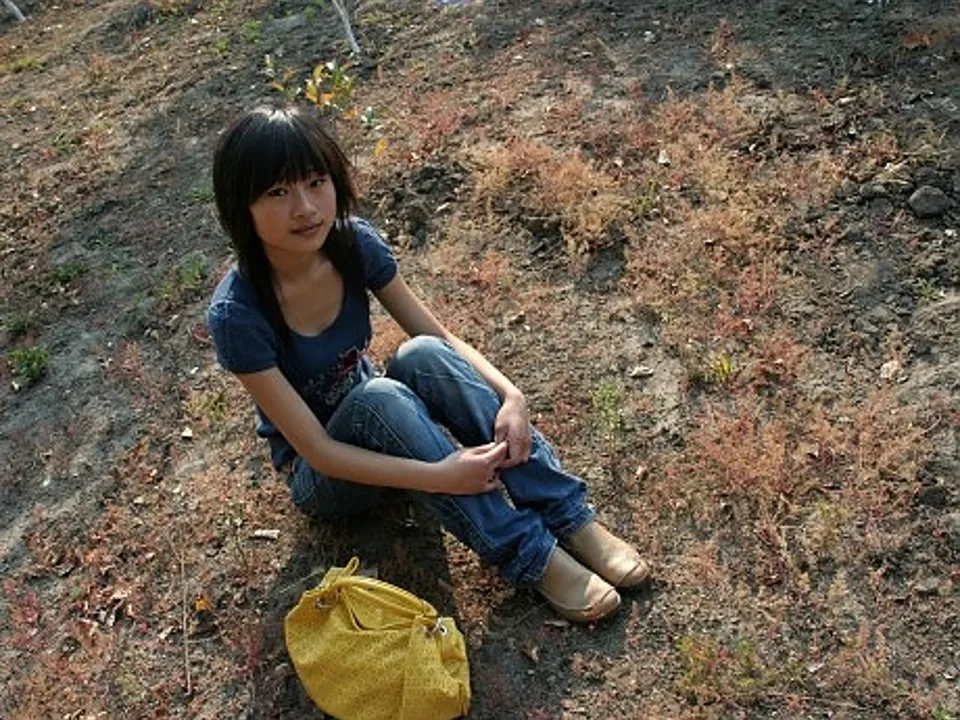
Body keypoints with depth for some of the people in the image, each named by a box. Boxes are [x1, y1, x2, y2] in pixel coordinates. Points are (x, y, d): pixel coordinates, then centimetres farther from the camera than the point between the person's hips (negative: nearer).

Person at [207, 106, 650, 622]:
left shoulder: (354, 242, -16)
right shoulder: (237, 314, -29)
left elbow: (442, 337, -9)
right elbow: (317, 450, -27)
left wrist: (509, 394, -28)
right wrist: (441, 476, -34)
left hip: (378, 430, 4)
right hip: (321, 475, -4)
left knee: (422, 356, -28)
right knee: (379, 397, -36)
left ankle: (571, 519, -25)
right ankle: (531, 556, -29)